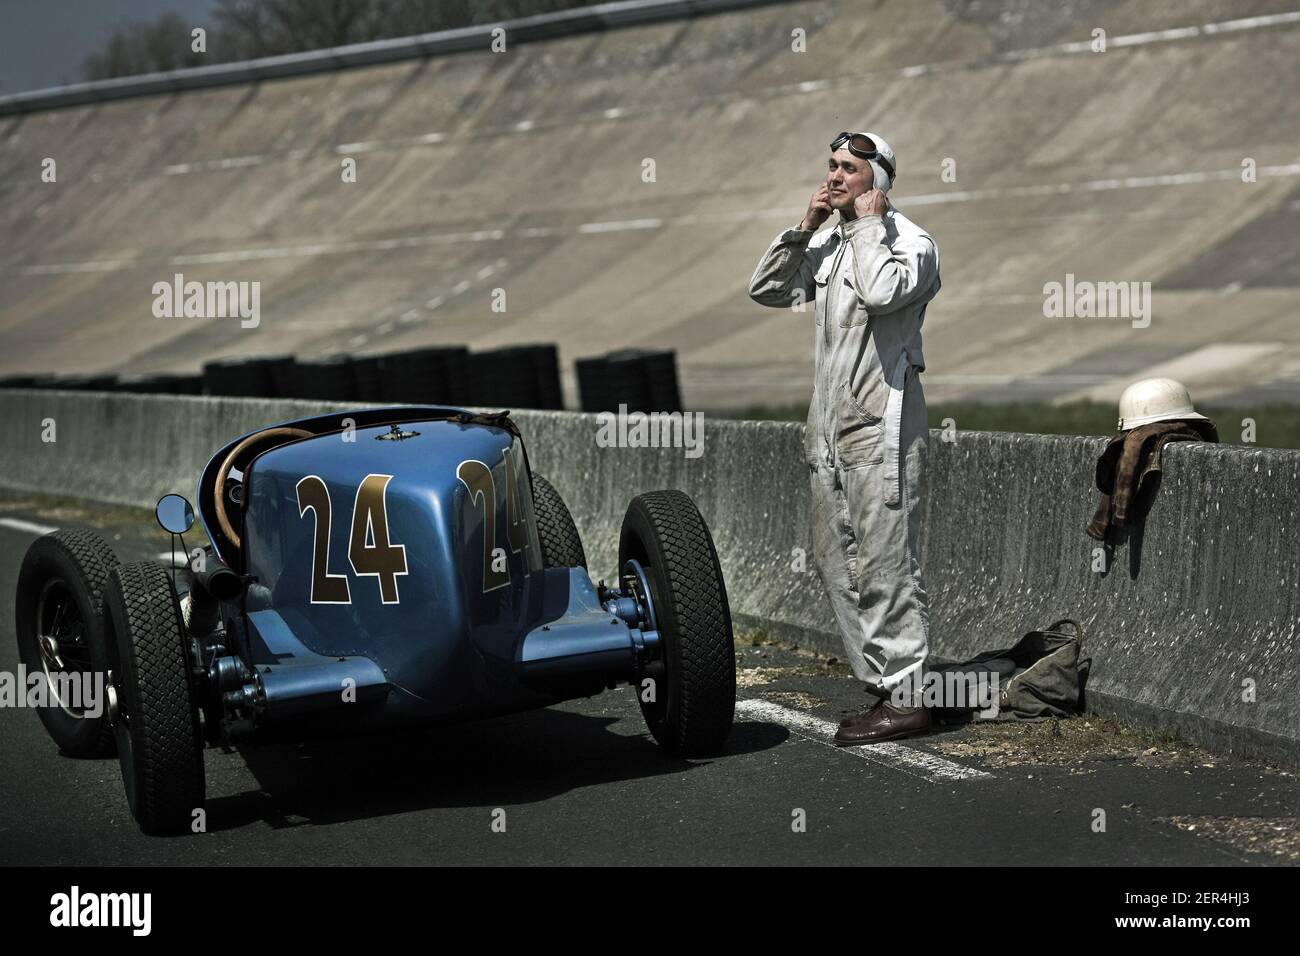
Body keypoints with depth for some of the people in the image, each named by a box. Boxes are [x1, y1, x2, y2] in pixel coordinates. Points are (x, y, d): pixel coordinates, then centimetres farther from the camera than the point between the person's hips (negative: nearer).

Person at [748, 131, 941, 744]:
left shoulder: (910, 241, -6)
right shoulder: (826, 246, 17)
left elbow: (881, 291, -25)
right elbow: (765, 290, 15)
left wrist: (868, 224, -12)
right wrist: (805, 228, 6)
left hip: (881, 424, -8)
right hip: (830, 427, 8)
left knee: (885, 565, -9)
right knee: (835, 561, 10)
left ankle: (905, 700, -6)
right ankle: (882, 684, 17)